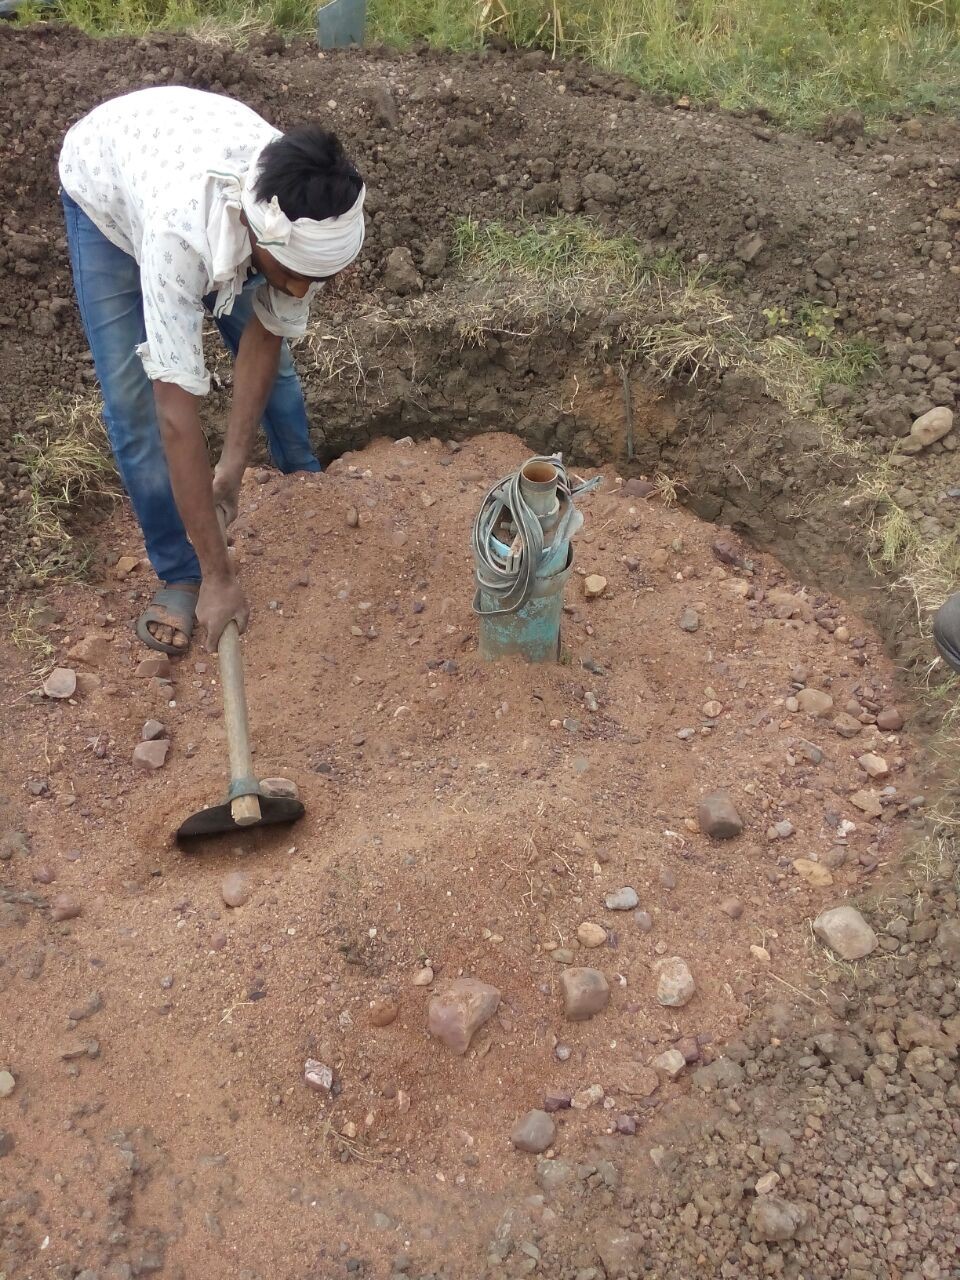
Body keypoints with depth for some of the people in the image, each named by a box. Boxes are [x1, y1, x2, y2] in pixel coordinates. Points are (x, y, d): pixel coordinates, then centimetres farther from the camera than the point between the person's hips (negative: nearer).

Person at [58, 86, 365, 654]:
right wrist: (218, 575, -42)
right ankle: (181, 575, 3)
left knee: (274, 356, 6)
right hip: (105, 179, -3)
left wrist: (234, 466, -20)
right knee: (133, 396, -11)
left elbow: (265, 335, -19)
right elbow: (178, 414, -46)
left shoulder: (312, 223, -35)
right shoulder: (179, 232, -49)